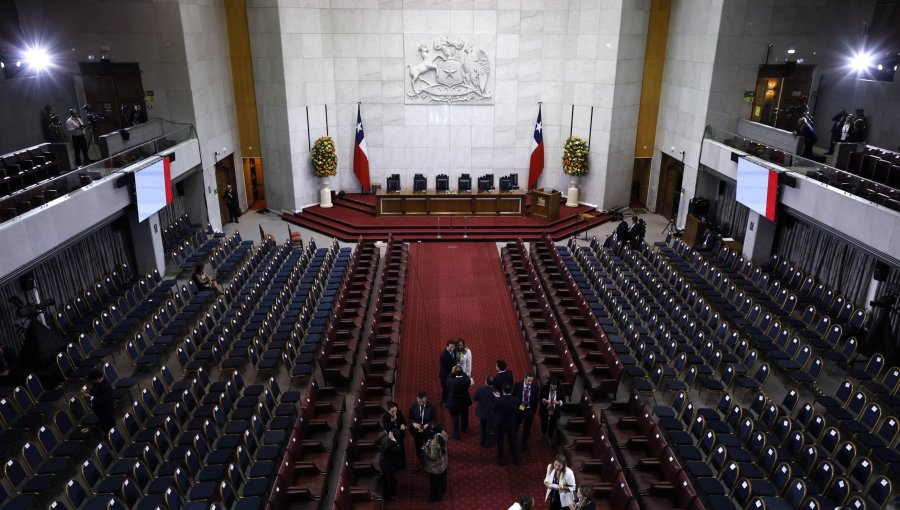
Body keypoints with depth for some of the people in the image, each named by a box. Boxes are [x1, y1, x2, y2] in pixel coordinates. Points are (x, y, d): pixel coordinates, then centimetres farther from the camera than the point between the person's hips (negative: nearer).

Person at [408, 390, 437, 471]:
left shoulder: (431, 406, -20)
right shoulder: (413, 406, -15)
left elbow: (435, 419, -10)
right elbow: (410, 418, -4)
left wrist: (428, 425, -27)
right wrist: (413, 423, -25)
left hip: (428, 431, -2)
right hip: (417, 430, 2)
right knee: (418, 448, 19)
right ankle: (421, 463, 43)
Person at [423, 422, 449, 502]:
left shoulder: (434, 442, -41)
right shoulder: (444, 434, -18)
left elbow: (433, 457, -31)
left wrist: (426, 448, -20)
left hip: (436, 466, -7)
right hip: (443, 462, 7)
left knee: (435, 481, 20)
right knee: (442, 477, 33)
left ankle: (436, 496, 42)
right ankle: (443, 490, 58)